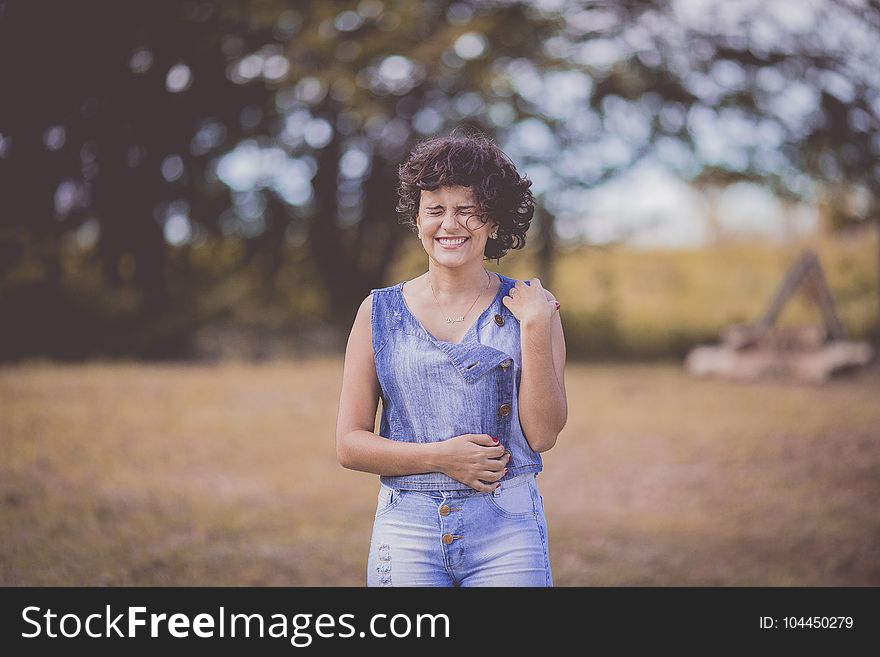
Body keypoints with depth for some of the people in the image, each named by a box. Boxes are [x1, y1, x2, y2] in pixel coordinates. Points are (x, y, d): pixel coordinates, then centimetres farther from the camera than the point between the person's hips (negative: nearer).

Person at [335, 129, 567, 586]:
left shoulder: (530, 307, 3)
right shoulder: (380, 313, 4)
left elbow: (542, 434, -4)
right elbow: (349, 445, 3)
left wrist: (535, 330, -12)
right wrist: (440, 457, -11)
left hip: (507, 530, 0)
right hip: (406, 531, 1)